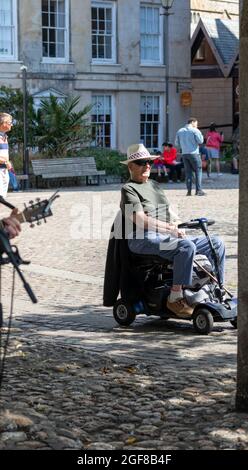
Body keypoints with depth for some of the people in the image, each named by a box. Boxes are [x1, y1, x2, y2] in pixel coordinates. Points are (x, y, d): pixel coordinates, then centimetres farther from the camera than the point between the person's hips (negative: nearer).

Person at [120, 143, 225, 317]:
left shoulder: (155, 185, 27)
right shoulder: (129, 189, 0)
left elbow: (169, 212, 24)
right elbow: (140, 220, -14)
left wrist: (177, 223, 0)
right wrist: (170, 228, -18)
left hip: (166, 237, 9)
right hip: (144, 239, -9)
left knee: (217, 244, 1)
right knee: (187, 246, -37)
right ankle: (175, 297, -34)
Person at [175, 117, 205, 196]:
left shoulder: (180, 131, 12)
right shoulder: (195, 130, -5)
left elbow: (177, 144, 14)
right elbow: (200, 141, -9)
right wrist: (200, 134, 7)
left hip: (184, 154, 5)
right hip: (194, 153, -5)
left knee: (188, 172, 8)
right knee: (198, 171, 1)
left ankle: (189, 190, 3)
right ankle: (198, 190, -5)